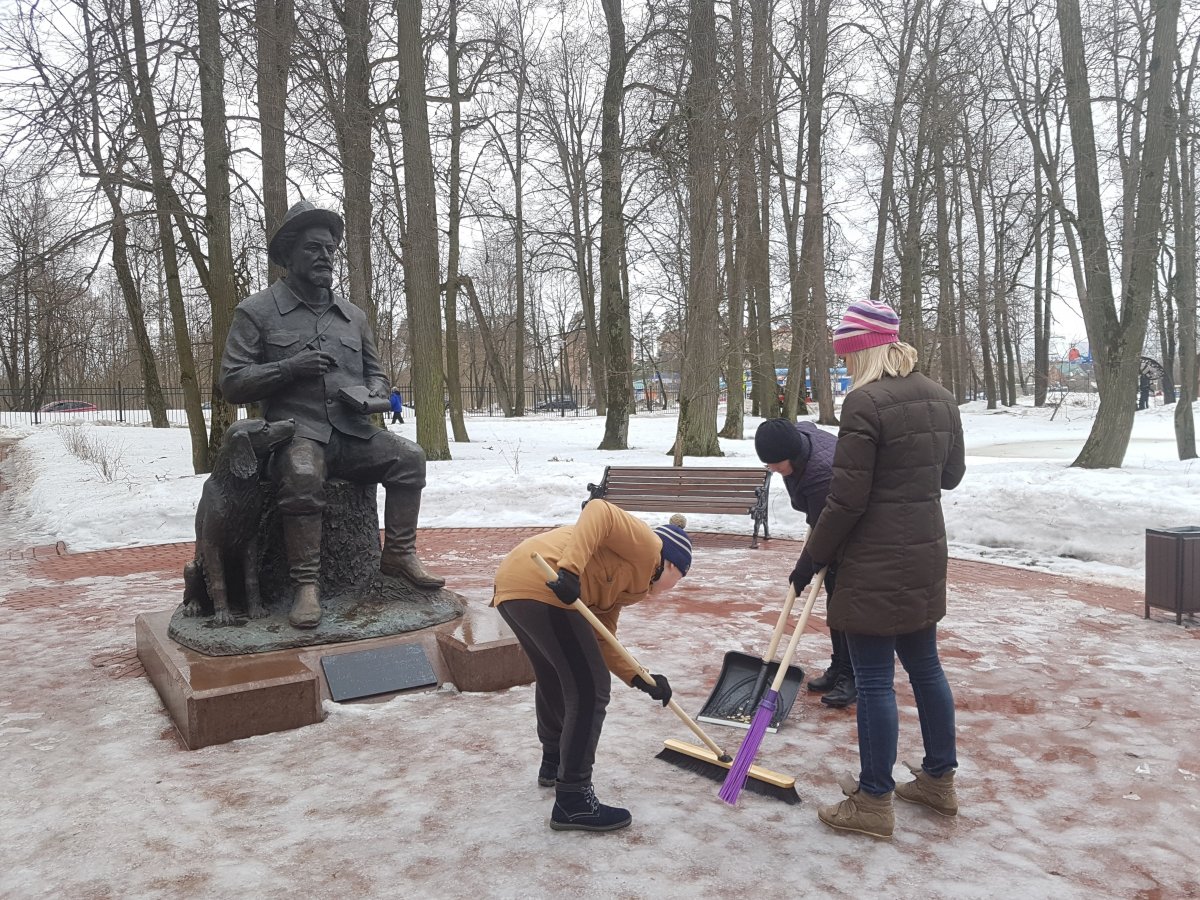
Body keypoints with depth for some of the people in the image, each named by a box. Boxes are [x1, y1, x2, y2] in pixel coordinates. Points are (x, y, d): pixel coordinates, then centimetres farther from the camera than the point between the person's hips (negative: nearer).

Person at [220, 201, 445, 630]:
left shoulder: (352, 315, 17)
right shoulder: (256, 311, 4)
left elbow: (374, 370, 27)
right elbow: (232, 384, -1)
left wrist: (374, 393, 1)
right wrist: (290, 367, -16)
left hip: (353, 431, 5)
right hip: (296, 431, -4)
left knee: (409, 457, -21)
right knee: (302, 477, -37)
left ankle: (399, 554, -7)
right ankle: (305, 585, -27)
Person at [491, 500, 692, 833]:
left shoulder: (624, 585, 29)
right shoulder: (646, 545, 4)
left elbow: (602, 642, 22)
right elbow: (600, 512, -15)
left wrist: (639, 679, 11)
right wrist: (571, 569, -25)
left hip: (510, 585, 11)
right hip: (541, 587, -11)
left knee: (554, 678, 31)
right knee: (589, 692, -2)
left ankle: (554, 763, 51)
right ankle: (572, 802, 6)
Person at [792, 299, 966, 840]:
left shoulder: (864, 403, -18)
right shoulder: (938, 397, 7)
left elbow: (846, 499, -18)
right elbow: (951, 474, 17)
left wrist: (812, 558, -6)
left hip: (876, 561, -8)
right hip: (926, 553, 8)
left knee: (874, 679, 1)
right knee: (925, 665, 19)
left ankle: (873, 802, 12)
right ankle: (940, 779, 33)